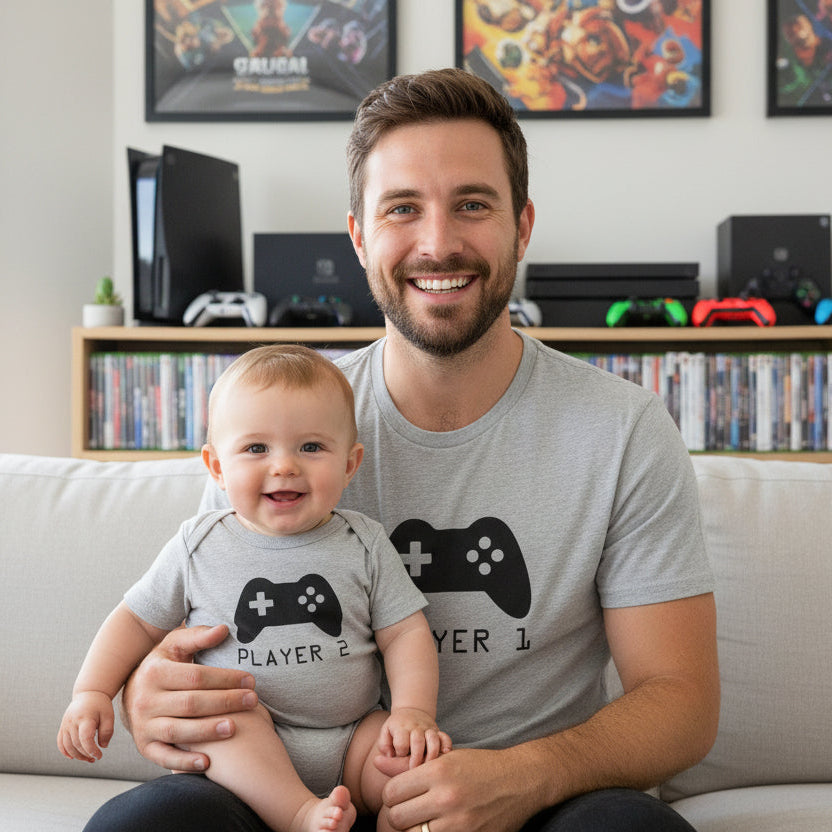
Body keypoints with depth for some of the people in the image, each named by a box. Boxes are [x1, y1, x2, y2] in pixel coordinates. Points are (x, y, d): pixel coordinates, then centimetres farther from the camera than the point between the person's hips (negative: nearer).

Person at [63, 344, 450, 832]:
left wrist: (414, 710, -14)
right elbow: (139, 620, 10)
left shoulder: (365, 544, 1)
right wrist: (92, 691, -1)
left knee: (428, 764, -23)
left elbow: (405, 631, 1)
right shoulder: (199, 548, 0)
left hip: (349, 742, 1)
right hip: (244, 754, 0)